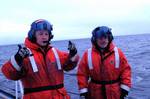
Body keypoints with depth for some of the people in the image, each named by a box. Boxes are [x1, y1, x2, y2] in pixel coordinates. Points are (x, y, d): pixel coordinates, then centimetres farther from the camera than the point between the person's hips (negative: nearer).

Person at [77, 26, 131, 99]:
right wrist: (83, 91, -6)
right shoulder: (88, 54, -5)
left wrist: (125, 88, -7)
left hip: (115, 93, 0)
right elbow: (82, 73, -3)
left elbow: (125, 69, -2)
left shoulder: (117, 52, -4)